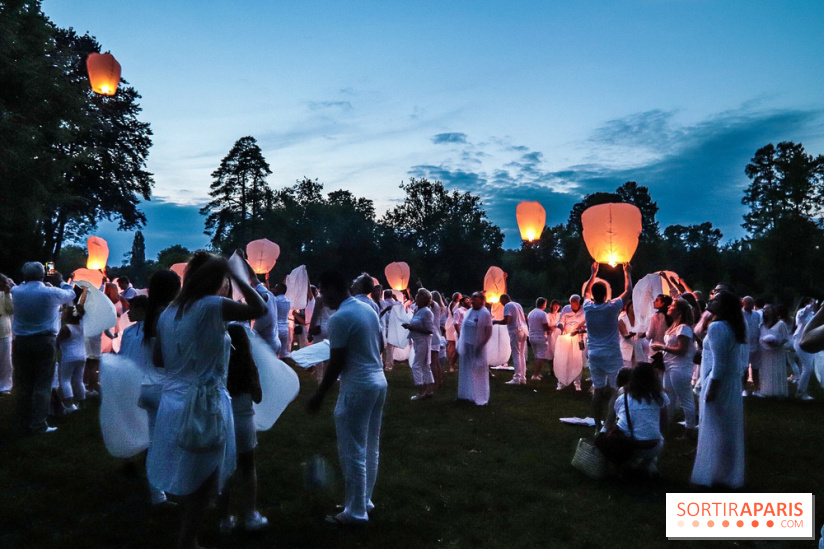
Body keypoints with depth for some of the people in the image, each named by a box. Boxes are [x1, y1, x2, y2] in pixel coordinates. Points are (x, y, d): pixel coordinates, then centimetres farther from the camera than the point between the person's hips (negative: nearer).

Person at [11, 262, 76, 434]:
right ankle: (38, 424, 0)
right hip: (44, 342, -3)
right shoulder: (52, 293, -6)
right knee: (43, 384, 2)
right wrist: (62, 285, 34)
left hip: (21, 342, 3)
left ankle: (23, 424, 16)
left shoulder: (16, 292, 0)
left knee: (23, 384, 10)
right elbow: (71, 295, 15)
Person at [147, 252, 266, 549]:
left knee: (190, 480, 20)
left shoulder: (168, 312, 7)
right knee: (203, 483, 8)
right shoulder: (211, 306, -15)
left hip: (174, 400, 7)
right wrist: (235, 274, -5)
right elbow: (259, 309, -11)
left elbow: (158, 359, 13)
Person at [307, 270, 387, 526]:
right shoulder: (369, 309, 8)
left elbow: (336, 363, -17)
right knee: (369, 448, 17)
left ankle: (355, 512, 13)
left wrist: (319, 395, -8)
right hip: (378, 381, 9)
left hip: (357, 386, -9)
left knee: (352, 452, 3)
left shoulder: (339, 318, -18)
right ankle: (365, 501, 30)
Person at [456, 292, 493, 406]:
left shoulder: (485, 313, -10)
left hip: (477, 347, -6)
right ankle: (466, 394, 28)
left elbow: (489, 332, -11)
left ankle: (481, 398, 9)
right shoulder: (469, 312, 9)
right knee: (466, 370, 14)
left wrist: (481, 346, -15)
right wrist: (460, 344, 10)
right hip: (466, 346, 6)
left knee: (478, 372, -1)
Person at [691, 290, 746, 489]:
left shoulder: (717, 327, -18)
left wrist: (710, 389, -18)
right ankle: (729, 474, 24)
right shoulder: (735, 326, 9)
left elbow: (719, 364, -21)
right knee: (729, 430, 14)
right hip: (733, 383, 9)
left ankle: (713, 475, 9)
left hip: (718, 383, -9)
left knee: (714, 429, 1)